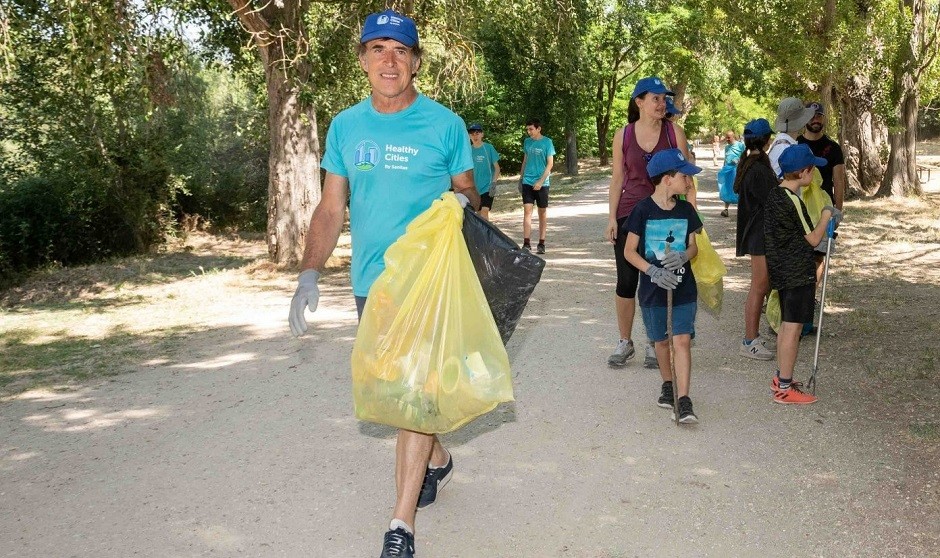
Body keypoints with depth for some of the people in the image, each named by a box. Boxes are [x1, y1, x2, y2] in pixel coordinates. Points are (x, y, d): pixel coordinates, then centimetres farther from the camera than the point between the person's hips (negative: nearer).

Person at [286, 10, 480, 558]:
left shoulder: (444, 125, -5)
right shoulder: (345, 126, 4)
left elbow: (467, 195, 3)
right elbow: (331, 209, 5)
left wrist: (464, 205, -21)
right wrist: (310, 273, -8)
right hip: (370, 284, 5)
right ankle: (438, 460, 45)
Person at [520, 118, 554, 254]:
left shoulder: (547, 142, -5)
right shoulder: (527, 142, 7)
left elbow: (550, 163, -7)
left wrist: (541, 181, -14)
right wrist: (521, 178, 14)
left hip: (542, 183, -3)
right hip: (527, 181, 3)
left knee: (542, 213, 6)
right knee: (527, 211, -7)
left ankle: (541, 243, 13)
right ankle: (526, 243, -8)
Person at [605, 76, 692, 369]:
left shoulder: (674, 132, 0)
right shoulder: (623, 134, 2)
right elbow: (617, 178, 6)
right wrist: (612, 217, 1)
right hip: (629, 215, 1)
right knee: (626, 281, 2)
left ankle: (654, 345, 18)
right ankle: (625, 343, 19)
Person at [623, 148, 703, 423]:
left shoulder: (686, 210, 2)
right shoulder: (643, 210, -10)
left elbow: (693, 246, 9)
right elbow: (629, 251, -8)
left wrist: (683, 256, -15)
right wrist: (653, 271, -22)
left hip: (684, 289, 2)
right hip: (653, 289, -1)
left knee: (682, 340, -8)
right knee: (662, 341, 14)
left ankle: (683, 401, -9)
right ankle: (668, 385, 36)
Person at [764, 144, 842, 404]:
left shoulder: (774, 195, 8)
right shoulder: (793, 201, -20)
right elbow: (813, 240, -13)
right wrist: (827, 215, -1)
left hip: (781, 271, 10)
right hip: (798, 274, -10)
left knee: (786, 324, 18)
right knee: (793, 327, -4)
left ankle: (780, 378, 28)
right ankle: (785, 389, 2)